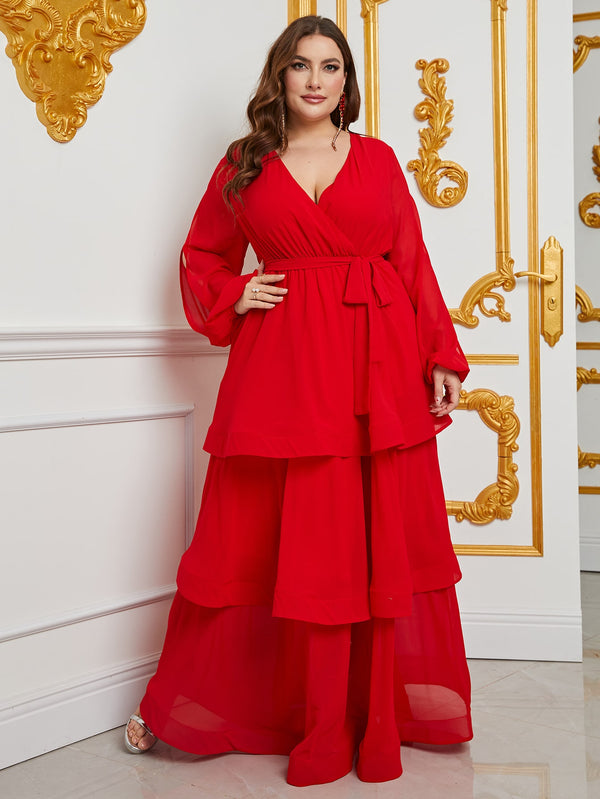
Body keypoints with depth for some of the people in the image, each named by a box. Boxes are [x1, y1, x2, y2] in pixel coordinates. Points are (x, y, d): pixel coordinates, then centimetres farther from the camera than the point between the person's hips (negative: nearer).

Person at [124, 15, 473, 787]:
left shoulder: (379, 160, 11)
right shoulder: (245, 164, 10)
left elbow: (415, 266, 8)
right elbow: (202, 257, 18)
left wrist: (442, 359, 2)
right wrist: (234, 298, -1)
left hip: (376, 364, 1)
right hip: (282, 365, -1)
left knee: (382, 540, 5)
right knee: (264, 539, 3)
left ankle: (383, 713, 22)